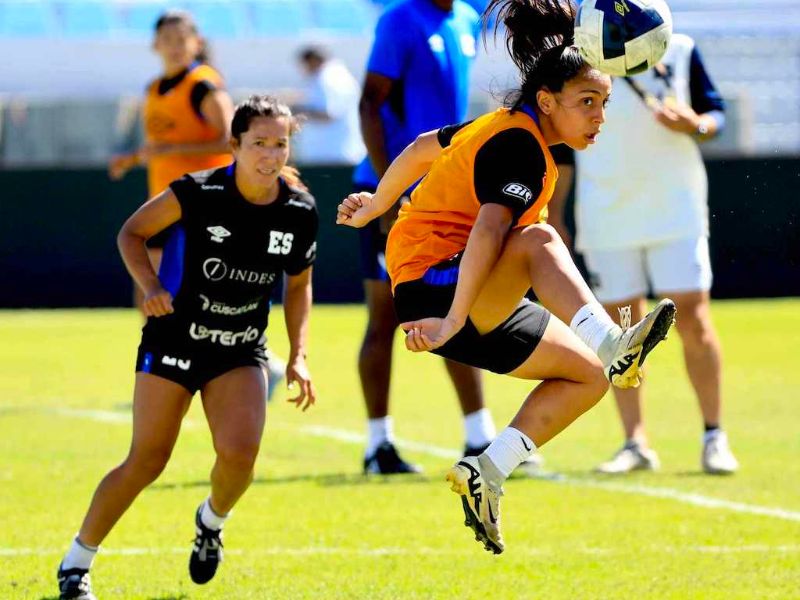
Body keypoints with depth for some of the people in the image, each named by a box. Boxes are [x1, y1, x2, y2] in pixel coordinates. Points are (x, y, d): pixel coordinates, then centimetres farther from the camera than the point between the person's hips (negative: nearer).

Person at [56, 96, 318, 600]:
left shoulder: (301, 213, -7)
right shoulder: (198, 193, -17)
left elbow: (299, 284, 10)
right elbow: (132, 233, -3)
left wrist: (299, 357, 2)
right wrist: (150, 284, -20)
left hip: (241, 353, 2)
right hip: (174, 342, -2)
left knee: (240, 452, -20)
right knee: (147, 462, -4)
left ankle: (213, 521, 16)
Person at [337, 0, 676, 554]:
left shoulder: (505, 126, 15)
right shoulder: (523, 150, -17)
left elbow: (422, 149, 30)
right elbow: (489, 228, -34)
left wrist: (377, 206, 45)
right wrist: (453, 321, -42)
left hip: (468, 300, 11)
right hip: (433, 288, -11)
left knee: (589, 376, 3)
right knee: (538, 238, -36)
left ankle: (484, 476, -9)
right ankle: (610, 344, -50)